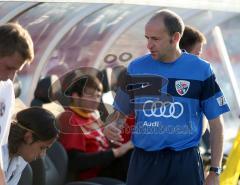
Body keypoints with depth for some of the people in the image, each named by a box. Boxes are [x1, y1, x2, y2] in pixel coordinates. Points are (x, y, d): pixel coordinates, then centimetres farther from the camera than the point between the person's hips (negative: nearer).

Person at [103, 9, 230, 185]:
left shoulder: (200, 70, 0)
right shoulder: (136, 68, 6)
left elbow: (216, 125, 3)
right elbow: (121, 113, 16)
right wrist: (111, 127, -8)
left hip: (185, 163, -2)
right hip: (143, 162, 2)